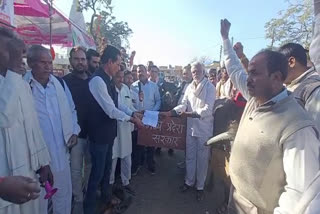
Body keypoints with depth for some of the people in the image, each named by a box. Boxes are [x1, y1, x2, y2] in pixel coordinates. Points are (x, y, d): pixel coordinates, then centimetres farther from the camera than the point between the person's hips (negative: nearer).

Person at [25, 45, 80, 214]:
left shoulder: (60, 83, 4)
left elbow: (71, 110, 11)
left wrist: (74, 131, 1)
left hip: (61, 151, 4)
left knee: (64, 192, 19)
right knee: (39, 197, 16)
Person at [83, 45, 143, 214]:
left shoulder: (107, 79, 8)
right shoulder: (97, 80, -22)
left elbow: (116, 103, 15)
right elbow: (111, 110, -23)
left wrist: (132, 113, 7)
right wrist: (131, 119, -12)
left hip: (108, 132, 9)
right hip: (99, 134, -9)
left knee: (107, 168, 23)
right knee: (97, 171, 7)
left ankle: (106, 199, 45)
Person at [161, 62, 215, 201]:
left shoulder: (210, 87, -10)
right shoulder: (189, 87, 7)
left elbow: (208, 109, -19)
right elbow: (183, 105, 1)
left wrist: (190, 114, -30)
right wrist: (170, 112, -16)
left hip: (204, 129, -4)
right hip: (191, 127, 5)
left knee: (202, 159, 9)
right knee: (189, 156, 16)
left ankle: (200, 186, 27)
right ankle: (189, 181, 35)